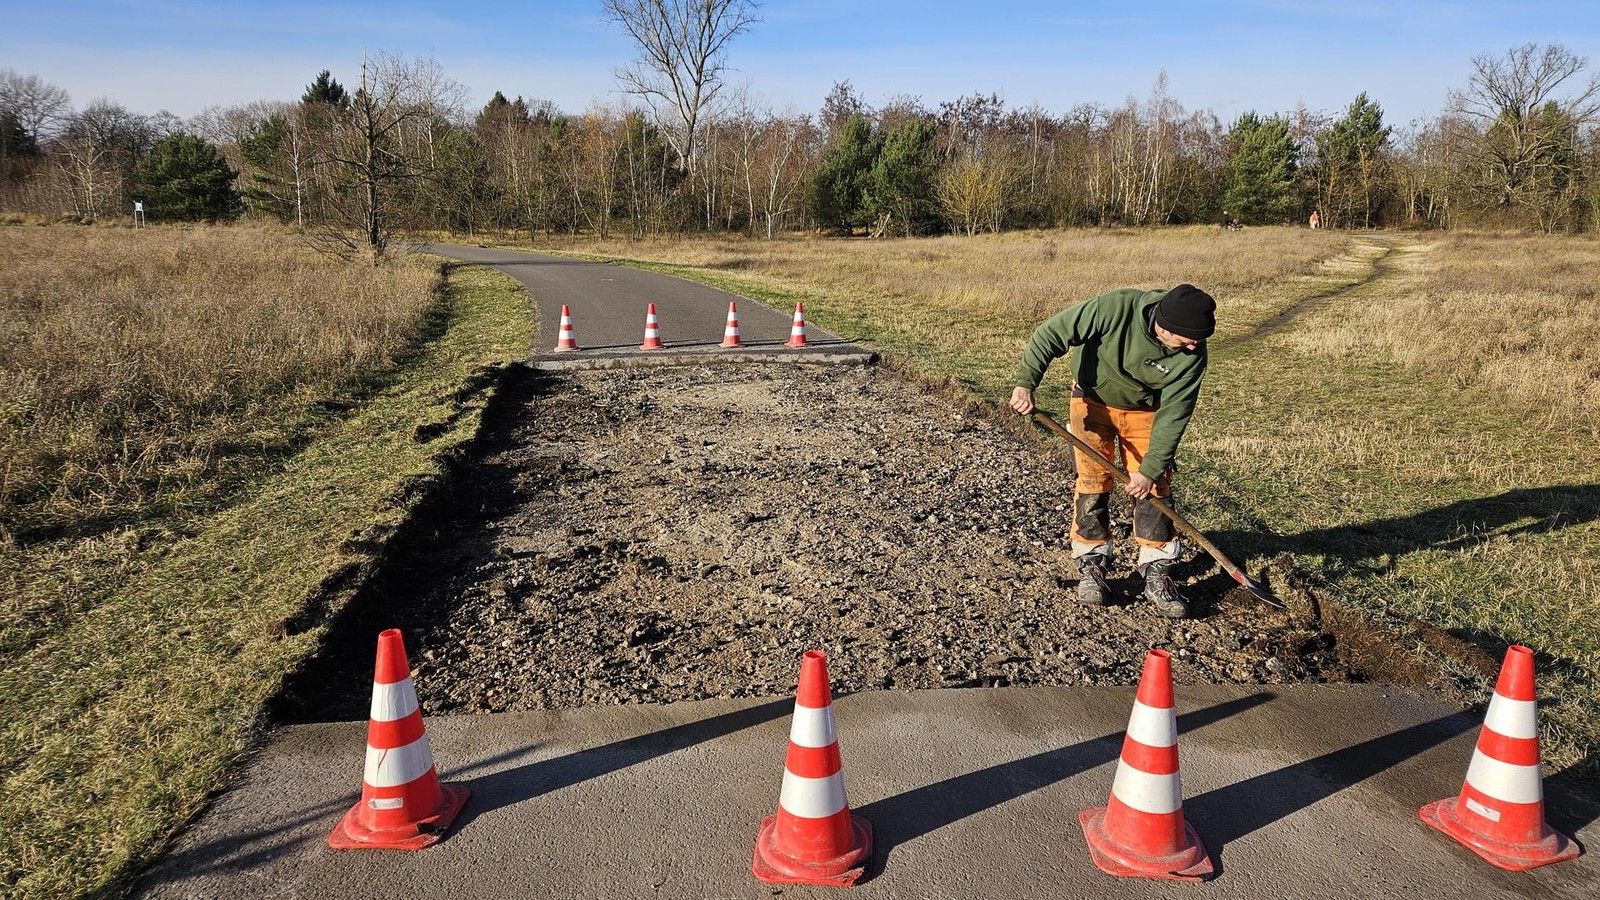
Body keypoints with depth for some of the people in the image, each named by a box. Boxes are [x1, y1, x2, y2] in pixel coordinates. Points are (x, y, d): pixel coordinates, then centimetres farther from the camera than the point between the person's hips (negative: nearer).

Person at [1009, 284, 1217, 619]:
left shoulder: (1192, 356, -26)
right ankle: (1092, 566, 9)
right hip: (1093, 400, -1)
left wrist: (1150, 469, -22)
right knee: (1093, 481, -5)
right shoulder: (1117, 308, -34)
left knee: (1156, 487, -4)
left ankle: (1157, 574, 6)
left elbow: (1172, 416, -21)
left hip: (1145, 411, 2)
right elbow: (1051, 333, -28)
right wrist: (1026, 382, -33)